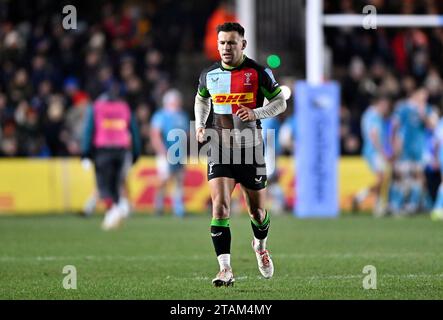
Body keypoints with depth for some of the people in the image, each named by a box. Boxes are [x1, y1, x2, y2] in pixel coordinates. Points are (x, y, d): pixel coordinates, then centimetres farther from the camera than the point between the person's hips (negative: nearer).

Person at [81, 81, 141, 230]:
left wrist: (86, 154, -2)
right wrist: (135, 153, 20)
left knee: (103, 184, 0)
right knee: (117, 183, 10)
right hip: (122, 149, 3)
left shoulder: (95, 108, 3)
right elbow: (134, 131, 13)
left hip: (102, 149, -3)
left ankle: (112, 208, -25)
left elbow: (89, 130, -2)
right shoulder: (125, 108, 10)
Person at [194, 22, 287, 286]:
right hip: (219, 149, 1)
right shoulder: (209, 75, 4)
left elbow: (280, 103, 0)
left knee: (257, 210, 11)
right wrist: (200, 126, 9)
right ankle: (225, 270, -18)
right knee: (220, 206, -16)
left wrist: (256, 113, -17)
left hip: (250, 149, -1)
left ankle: (260, 245, 46)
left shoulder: (258, 72, -6)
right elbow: (201, 100, 25)